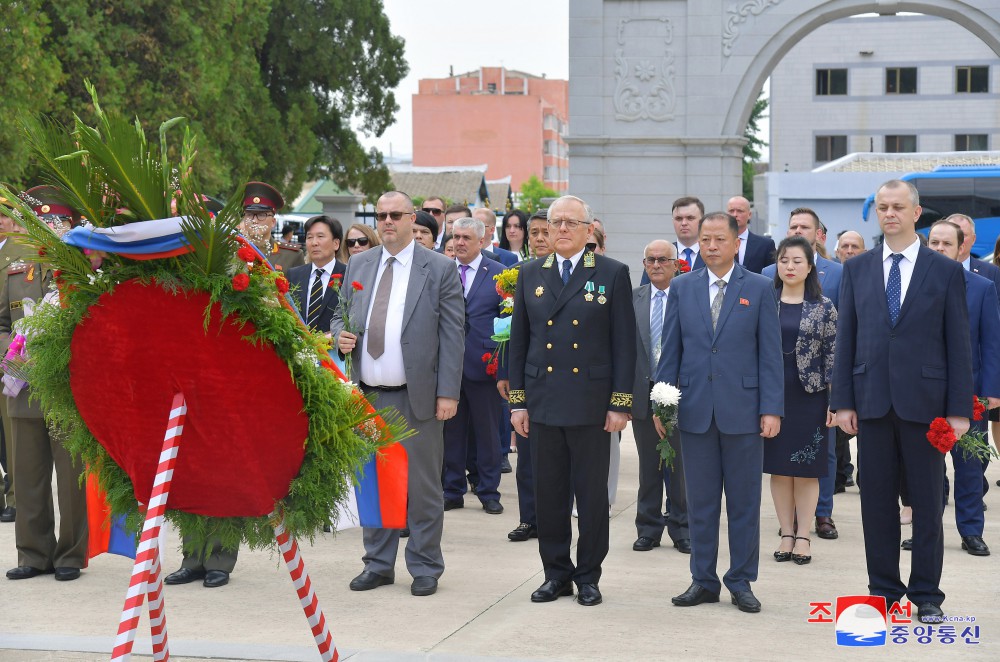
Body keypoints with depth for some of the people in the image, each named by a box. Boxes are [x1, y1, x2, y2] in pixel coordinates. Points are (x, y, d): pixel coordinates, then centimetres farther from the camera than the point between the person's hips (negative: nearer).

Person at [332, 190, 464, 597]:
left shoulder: (440, 269, -1)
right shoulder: (358, 265, 12)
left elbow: (452, 335, -4)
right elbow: (339, 316, 20)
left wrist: (448, 392, -11)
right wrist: (340, 336, -6)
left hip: (417, 397, -4)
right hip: (368, 396, 4)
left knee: (422, 486, 3)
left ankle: (424, 568, 13)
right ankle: (378, 564, 21)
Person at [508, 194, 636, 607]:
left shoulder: (613, 274, 1)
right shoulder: (531, 275, 10)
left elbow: (624, 343, -1)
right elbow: (518, 341, 11)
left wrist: (620, 403, -7)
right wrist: (517, 400, 5)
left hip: (591, 402, -3)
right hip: (543, 400, 3)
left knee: (592, 494, 3)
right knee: (548, 493, 7)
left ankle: (588, 577, 14)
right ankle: (556, 573, 18)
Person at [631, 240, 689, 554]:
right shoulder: (632, 299, 7)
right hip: (643, 394, 3)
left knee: (680, 466, 5)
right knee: (648, 467, 10)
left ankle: (681, 529, 16)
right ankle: (648, 528, 19)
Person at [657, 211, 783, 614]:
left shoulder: (759, 289, 1)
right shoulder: (682, 287, 8)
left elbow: (770, 354, -1)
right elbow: (670, 351, 9)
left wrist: (771, 409, -7)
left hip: (742, 411, -2)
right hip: (695, 410, 2)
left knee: (744, 503, 5)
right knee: (700, 501, 7)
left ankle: (741, 583, 14)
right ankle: (703, 581, 16)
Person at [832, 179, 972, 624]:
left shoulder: (946, 271, 3)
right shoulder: (857, 269, 9)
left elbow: (959, 345, 1)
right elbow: (845, 338, 8)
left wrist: (959, 409, -5)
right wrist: (842, 401, 1)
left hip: (924, 402, -2)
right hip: (872, 401, 2)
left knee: (928, 503, 4)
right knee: (876, 501, 6)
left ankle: (927, 596, 12)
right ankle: (884, 589, 17)